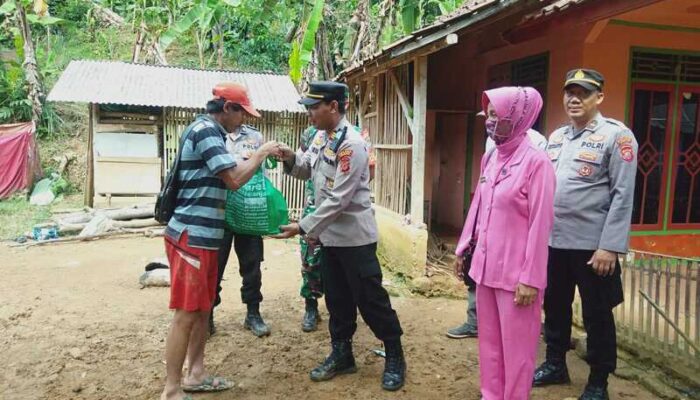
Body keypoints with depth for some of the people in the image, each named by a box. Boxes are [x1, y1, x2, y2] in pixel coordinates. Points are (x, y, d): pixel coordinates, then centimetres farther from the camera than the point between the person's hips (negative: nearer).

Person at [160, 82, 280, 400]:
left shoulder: (207, 131, 17)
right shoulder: (205, 130, -15)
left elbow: (223, 177, 20)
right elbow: (234, 179, -22)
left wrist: (258, 159, 14)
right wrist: (261, 153, -9)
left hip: (203, 238, 10)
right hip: (191, 238, -10)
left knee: (203, 308, 17)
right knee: (186, 314, -4)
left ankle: (196, 374, 28)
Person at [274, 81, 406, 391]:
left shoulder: (351, 144, -22)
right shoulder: (321, 137, 6)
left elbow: (339, 200, -25)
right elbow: (306, 169, 17)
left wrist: (303, 227, -22)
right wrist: (290, 157, -5)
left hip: (354, 236, -8)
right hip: (329, 234, 8)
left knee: (369, 299, 3)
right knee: (337, 298, 17)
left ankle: (395, 357, 20)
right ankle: (341, 354, 32)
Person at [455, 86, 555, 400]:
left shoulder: (536, 162, -14)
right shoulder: (490, 158, 7)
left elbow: (540, 224, -15)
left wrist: (531, 278, -15)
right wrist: (463, 247, 18)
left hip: (516, 273, -7)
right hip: (486, 266, 7)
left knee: (516, 346, 8)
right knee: (489, 340, 18)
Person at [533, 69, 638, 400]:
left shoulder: (617, 136, -8)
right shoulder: (556, 137, 11)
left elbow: (623, 196, -13)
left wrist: (610, 247, -18)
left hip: (592, 245, -6)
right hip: (553, 242, 6)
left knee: (596, 315, 8)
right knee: (555, 307, 17)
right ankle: (555, 365, 36)